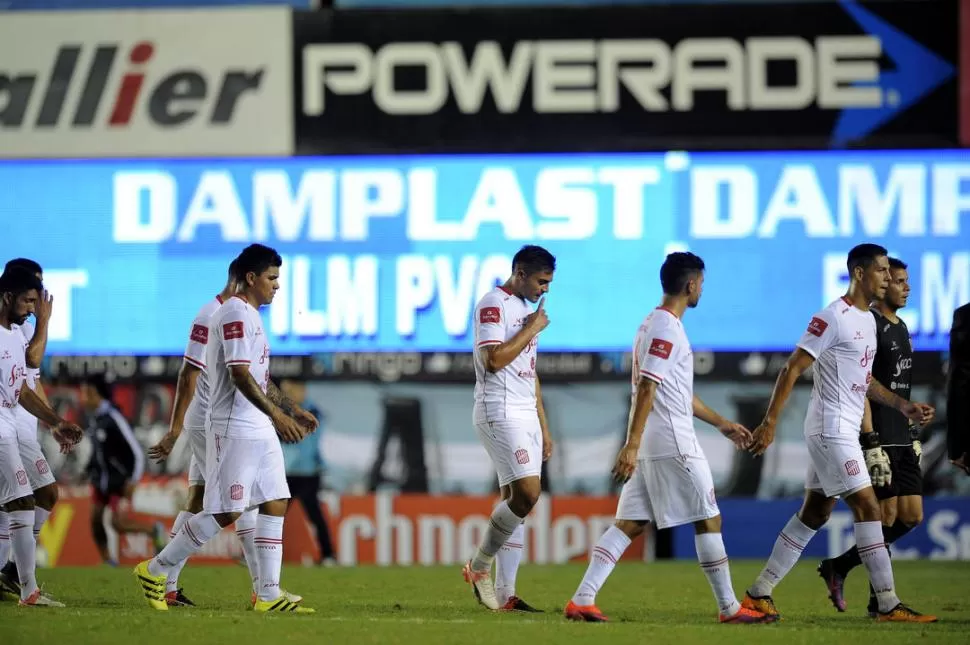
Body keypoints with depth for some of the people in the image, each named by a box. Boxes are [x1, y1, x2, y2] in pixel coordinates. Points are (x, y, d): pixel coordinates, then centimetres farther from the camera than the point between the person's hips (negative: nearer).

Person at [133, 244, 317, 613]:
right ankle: (156, 570, 2)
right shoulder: (234, 314, -13)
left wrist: (293, 411, 20)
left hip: (261, 430, 10)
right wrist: (277, 415, -25)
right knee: (226, 512, -8)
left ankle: (268, 594, 5)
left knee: (275, 504, 5)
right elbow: (240, 374, -22)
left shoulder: (251, 316, 18)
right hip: (234, 429, -10)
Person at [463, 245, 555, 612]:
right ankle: (479, 567, -3)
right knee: (527, 493, -19)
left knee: (517, 501, 4)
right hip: (500, 413, -9)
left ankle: (504, 595, 4)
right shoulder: (494, 304, -9)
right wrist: (532, 329, -11)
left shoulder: (527, 309, 20)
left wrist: (543, 427, 22)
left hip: (526, 416, 9)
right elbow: (494, 360, -21)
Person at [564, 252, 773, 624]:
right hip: (673, 443, -9)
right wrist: (632, 446, -27)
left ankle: (582, 601, -3)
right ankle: (729, 608, 4)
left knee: (630, 524, 5)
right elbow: (646, 388, -21)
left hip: (649, 445, 9)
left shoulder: (654, 324, 18)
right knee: (708, 520, -1)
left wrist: (720, 423, 32)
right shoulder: (667, 328, -14)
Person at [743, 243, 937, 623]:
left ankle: (759, 594, 17)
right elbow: (792, 370, -15)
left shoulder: (868, 320, 14)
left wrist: (903, 406, 15)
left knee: (814, 514, 12)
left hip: (846, 431, 10)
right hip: (831, 430, -10)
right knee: (868, 509, -10)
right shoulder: (833, 318, -15)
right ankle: (888, 606, -8)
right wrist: (770, 424, -19)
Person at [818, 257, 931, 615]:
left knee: (911, 515, 5)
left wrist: (914, 434, 20)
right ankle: (880, 599, 4)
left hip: (902, 439, 9)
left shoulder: (901, 328, 18)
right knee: (887, 515, -7)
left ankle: (838, 567, 14)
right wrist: (871, 442, -22)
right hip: (879, 438, -9)